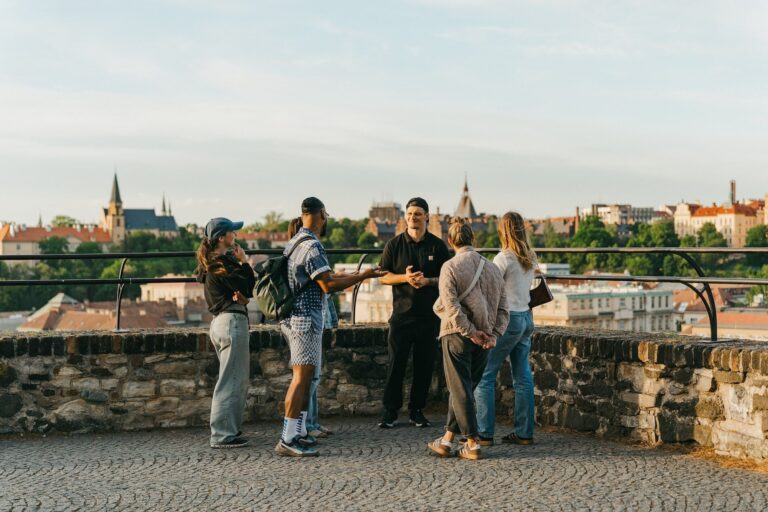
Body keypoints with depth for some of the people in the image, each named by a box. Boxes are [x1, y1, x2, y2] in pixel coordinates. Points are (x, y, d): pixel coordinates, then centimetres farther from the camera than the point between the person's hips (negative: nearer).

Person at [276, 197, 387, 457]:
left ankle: (298, 433, 18)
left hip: (295, 317, 10)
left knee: (303, 377, 14)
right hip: (306, 318, -10)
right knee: (302, 378, -9)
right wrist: (363, 276, -14)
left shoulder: (295, 242, 15)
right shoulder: (312, 246, -16)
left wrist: (344, 276, 33)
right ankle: (287, 440, -9)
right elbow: (328, 285, -19)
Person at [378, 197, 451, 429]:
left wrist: (428, 281, -14)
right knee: (396, 364, -1)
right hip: (402, 313, -1)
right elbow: (383, 277, 4)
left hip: (429, 315, 1)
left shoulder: (437, 245, 4)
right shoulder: (394, 244, 4)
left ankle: (416, 410, 16)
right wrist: (405, 278, -14)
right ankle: (390, 411, 7)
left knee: (424, 365, 5)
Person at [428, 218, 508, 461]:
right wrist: (493, 334, 0)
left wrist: (470, 332, -11)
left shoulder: (450, 267, -8)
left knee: (461, 389, 2)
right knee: (463, 388, 14)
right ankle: (448, 439, 19)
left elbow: (452, 306, -17)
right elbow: (502, 307, 5)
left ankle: (472, 443, 1)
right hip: (484, 339, 5)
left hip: (457, 335, -5)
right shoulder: (493, 268, 8)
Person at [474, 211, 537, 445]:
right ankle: (524, 433, 13)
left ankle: (484, 433, -2)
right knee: (522, 377, 10)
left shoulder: (504, 258, -14)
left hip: (507, 319, -8)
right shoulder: (530, 258, 8)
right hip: (526, 317, 8)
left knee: (484, 376, -1)